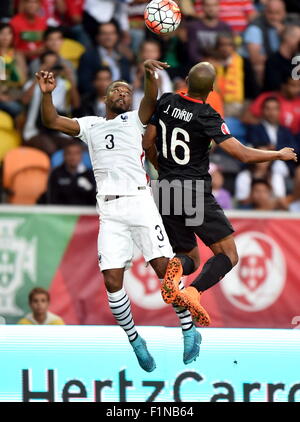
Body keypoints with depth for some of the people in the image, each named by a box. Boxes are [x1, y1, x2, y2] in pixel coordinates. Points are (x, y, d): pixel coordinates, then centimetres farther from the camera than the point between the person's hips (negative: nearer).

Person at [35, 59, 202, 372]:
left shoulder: (134, 120, 15)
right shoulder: (90, 125, 20)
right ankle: (134, 340, 9)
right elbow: (51, 122, 8)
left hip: (140, 202, -2)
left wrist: (149, 76, -27)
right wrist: (47, 94, -11)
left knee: (164, 268, -11)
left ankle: (189, 330, 2)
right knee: (112, 281, -7)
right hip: (109, 211, 2)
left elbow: (151, 101, -6)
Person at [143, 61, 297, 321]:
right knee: (228, 255, 3)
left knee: (190, 257, 18)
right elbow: (243, 154, -15)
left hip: (167, 191, 6)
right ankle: (193, 292, -23)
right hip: (196, 193, -6)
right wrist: (280, 154, 1)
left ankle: (176, 267, -21)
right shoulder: (207, 117, -15)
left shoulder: (166, 103, 1)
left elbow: (148, 144, 11)